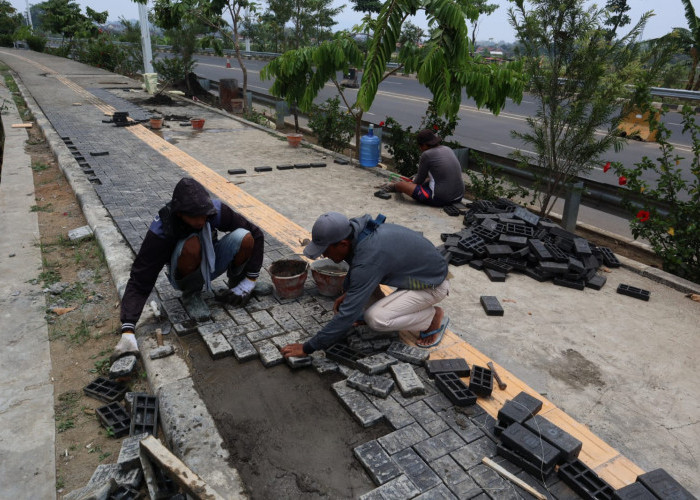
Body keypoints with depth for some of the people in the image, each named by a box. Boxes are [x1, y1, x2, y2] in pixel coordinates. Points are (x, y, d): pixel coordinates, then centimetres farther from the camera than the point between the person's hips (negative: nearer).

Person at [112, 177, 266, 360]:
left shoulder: (216, 210, -25)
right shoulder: (161, 230, -31)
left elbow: (255, 234, -14)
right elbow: (139, 282, -30)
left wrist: (250, 281, -16)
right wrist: (127, 331, -41)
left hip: (210, 265, 2)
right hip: (183, 275, -2)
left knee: (243, 238, -29)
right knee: (192, 245, -38)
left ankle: (235, 281, 1)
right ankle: (191, 295, -10)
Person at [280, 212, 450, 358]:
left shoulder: (367, 262, -35)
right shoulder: (355, 228, -10)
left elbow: (347, 315, -31)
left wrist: (307, 348, -24)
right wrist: (348, 293, 14)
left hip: (432, 284, -9)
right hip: (416, 266, 9)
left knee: (375, 319, -22)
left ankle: (434, 316, -1)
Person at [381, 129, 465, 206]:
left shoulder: (427, 155, -12)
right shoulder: (448, 149, 9)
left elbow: (419, 181, 0)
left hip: (441, 199, -8)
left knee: (401, 184, 1)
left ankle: (394, 186, 34)